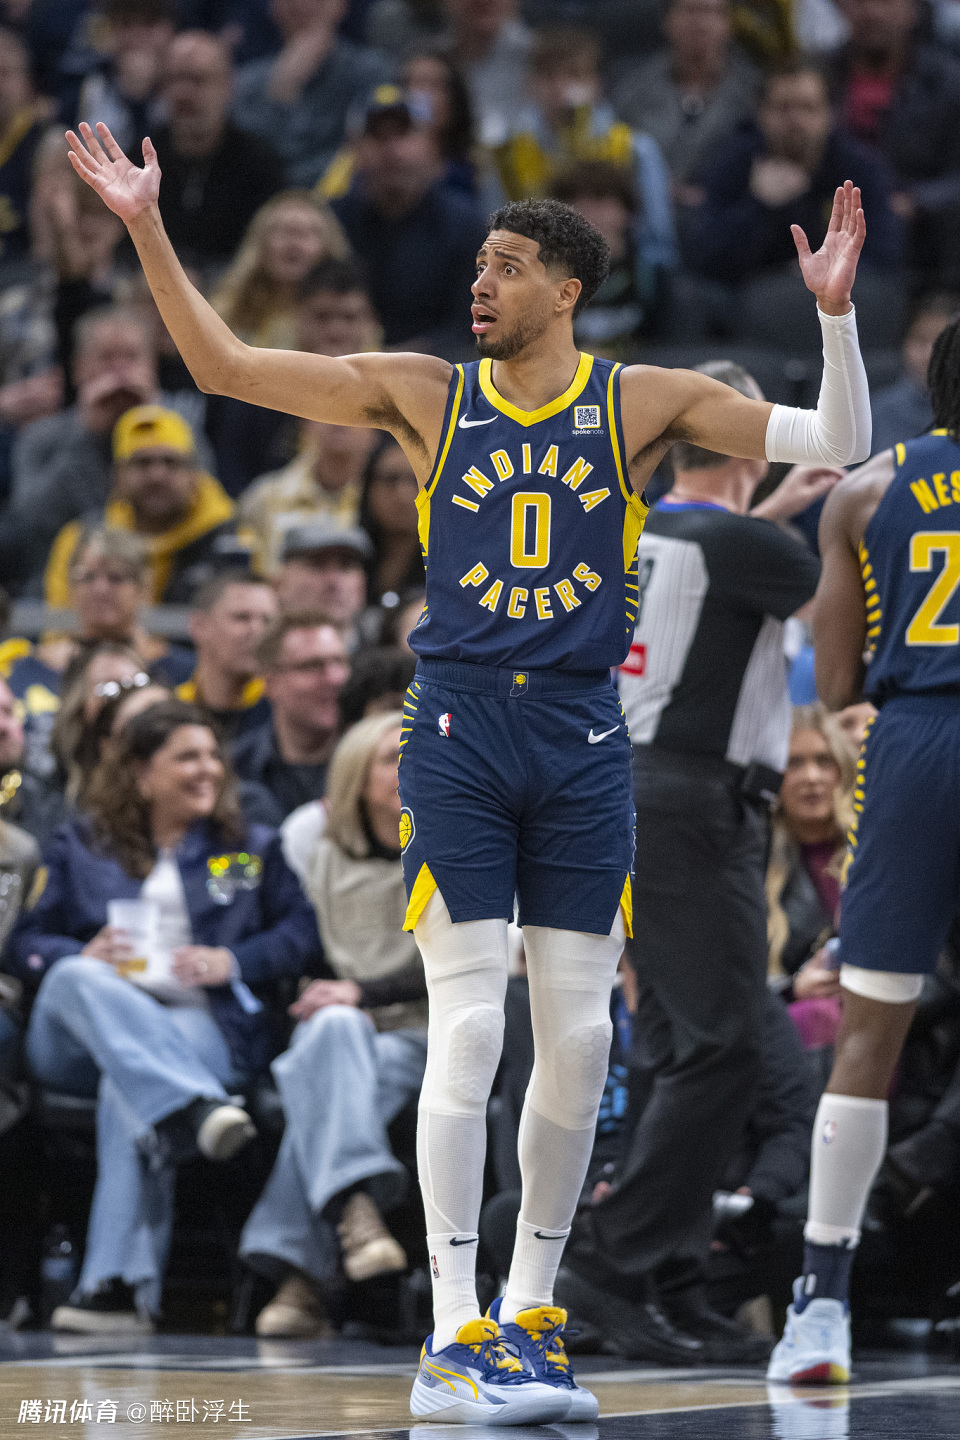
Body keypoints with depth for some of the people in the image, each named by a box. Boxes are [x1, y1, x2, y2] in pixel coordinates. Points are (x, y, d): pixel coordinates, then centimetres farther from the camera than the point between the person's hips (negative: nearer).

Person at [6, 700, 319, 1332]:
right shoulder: (82, 847, 20)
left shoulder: (252, 849, 22)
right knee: (78, 979, -37)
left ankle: (122, 1285, -47)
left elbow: (301, 929, 12)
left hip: (204, 1027, -1)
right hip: (81, 1036, 1)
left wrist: (233, 961, -5)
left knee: (127, 1090, -37)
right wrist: (85, 955, -8)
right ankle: (196, 1108, -59)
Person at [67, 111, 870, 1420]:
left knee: (580, 1037, 3)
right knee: (466, 1029, -8)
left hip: (583, 739, 1)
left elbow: (837, 447, 1)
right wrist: (148, 230, 0)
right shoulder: (425, 394, 5)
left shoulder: (644, 403, 5)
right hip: (460, 731, -1)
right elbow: (226, 368, 6)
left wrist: (834, 315, -13)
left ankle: (531, 1318, 16)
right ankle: (453, 1339, -7)